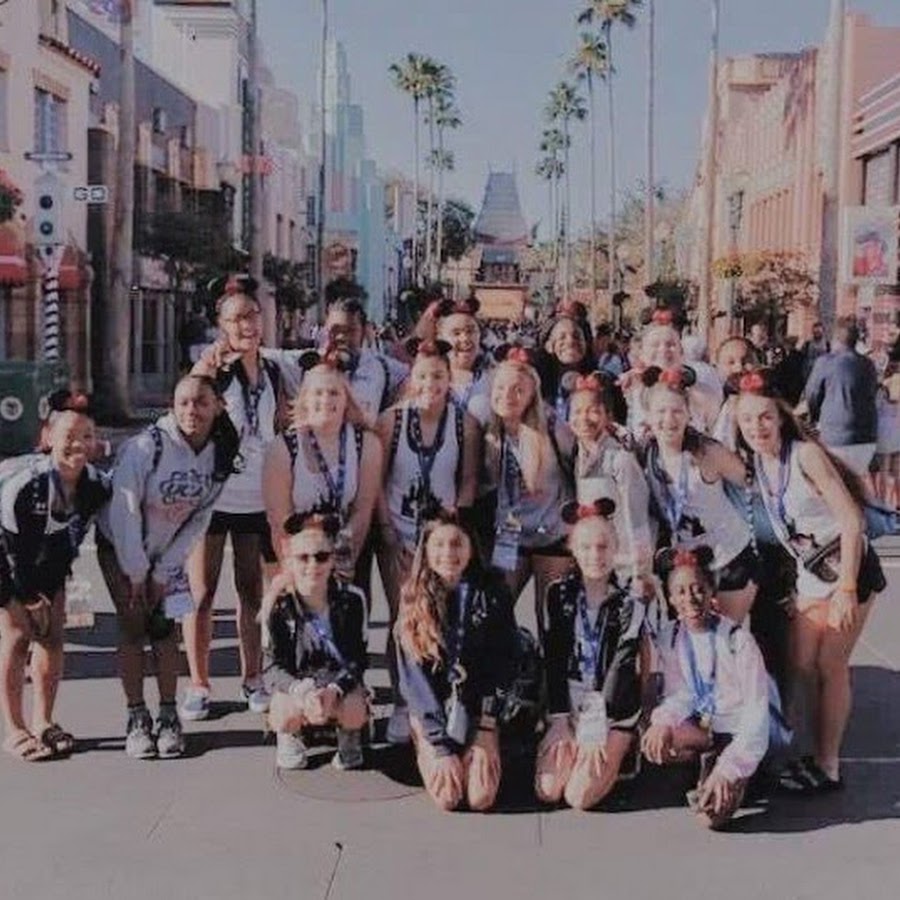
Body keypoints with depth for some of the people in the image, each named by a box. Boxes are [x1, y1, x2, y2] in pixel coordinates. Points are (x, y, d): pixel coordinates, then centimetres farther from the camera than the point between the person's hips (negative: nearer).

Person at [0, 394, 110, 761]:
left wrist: (51, 589, 1)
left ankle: (43, 722, 14)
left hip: (49, 565, 5)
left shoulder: (97, 485, -18)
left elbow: (74, 538, -2)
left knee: (52, 635, 1)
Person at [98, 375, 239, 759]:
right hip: (120, 545, -3)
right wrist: (137, 573, -16)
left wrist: (163, 573, -8)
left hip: (166, 552, 3)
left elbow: (199, 521, -7)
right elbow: (123, 513, -22)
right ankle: (137, 720, 1)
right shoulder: (145, 447, -27)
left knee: (164, 627, -1)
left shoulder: (220, 456, -13)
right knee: (133, 627, -7)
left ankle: (169, 718, 6)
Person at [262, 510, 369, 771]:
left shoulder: (352, 600, -10)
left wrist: (333, 691, -32)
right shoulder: (277, 605, -12)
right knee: (286, 715, -33)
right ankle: (289, 737, 7)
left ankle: (348, 736, 7)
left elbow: (356, 660, -10)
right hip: (294, 684, 0)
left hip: (340, 683, 0)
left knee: (353, 713, -32)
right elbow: (272, 666, -13)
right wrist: (300, 691, -35)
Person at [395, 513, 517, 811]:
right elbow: (412, 677, -5)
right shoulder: (413, 599, -1)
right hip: (430, 714, 0)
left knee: (480, 798, -19)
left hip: (478, 711, 0)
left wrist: (487, 728, -11)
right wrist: (440, 745, -13)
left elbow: (503, 664, -1)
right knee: (447, 796, -19)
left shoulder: (491, 594, 0)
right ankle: (429, 754, 13)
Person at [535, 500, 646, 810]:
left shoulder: (630, 602, -6)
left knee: (580, 797, -17)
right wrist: (559, 719, -9)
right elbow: (553, 658, -1)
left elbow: (622, 668, -11)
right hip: (569, 702, 3)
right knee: (547, 792, -12)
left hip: (613, 709, -3)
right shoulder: (559, 594, 1)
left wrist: (597, 729, -18)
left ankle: (611, 755, 12)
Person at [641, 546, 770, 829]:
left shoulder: (738, 641, -20)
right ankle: (711, 761, 0)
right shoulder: (671, 639, -5)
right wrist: (663, 721, -27)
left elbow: (756, 712, -21)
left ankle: (734, 777, 7)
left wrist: (729, 769, -28)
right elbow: (681, 695, -2)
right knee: (653, 745, -28)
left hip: (738, 732, -5)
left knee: (710, 815, -24)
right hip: (701, 727, 5)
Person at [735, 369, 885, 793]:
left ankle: (828, 768, 11)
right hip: (809, 574, 7)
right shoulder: (755, 464, 0)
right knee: (802, 666, 9)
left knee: (830, 666, -1)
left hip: (848, 569, -7)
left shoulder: (805, 454, -20)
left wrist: (846, 589, -24)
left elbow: (851, 520, -22)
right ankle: (817, 756, 23)